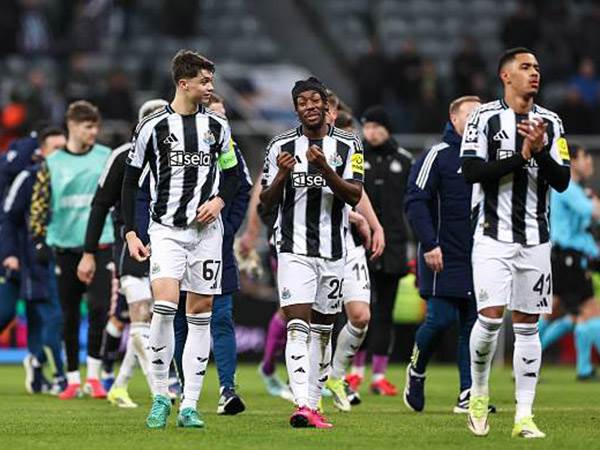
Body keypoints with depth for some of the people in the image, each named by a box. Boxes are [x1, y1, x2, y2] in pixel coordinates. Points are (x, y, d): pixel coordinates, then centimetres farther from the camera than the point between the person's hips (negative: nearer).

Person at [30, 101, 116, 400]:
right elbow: (39, 204, 4)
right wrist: (40, 240, -5)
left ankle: (93, 376, -5)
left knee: (98, 308, -14)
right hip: (66, 246, 1)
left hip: (100, 243, -1)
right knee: (70, 316, 5)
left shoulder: (107, 157, 5)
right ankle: (72, 380, 13)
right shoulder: (52, 163, 3)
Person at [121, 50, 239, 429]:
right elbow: (131, 182, 4)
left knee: (200, 313, 1)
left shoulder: (218, 126, 7)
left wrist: (219, 200, -4)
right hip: (166, 228, -3)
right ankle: (160, 396, -6)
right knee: (165, 305, -20)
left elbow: (231, 175, 18)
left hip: (206, 229, 3)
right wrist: (131, 233, -3)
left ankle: (190, 405, 6)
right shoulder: (152, 127, -1)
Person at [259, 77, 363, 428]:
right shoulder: (282, 147, 4)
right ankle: (302, 405, -24)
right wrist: (282, 175, -14)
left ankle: (314, 406, 15)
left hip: (333, 251, 2)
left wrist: (325, 169, -23)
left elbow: (354, 196, -8)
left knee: (322, 330, 8)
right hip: (294, 250, -2)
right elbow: (267, 203, 5)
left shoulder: (348, 146, 3)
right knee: (298, 325, -14)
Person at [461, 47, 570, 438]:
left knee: (527, 325, 4)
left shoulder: (550, 123, 8)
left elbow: (562, 182, 2)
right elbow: (472, 171, -11)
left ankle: (524, 416, 5)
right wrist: (520, 157, -16)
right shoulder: (485, 118, -2)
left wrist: (541, 151, -14)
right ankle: (479, 394, 10)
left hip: (535, 239, 4)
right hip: (493, 235, -4)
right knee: (491, 316, -15)